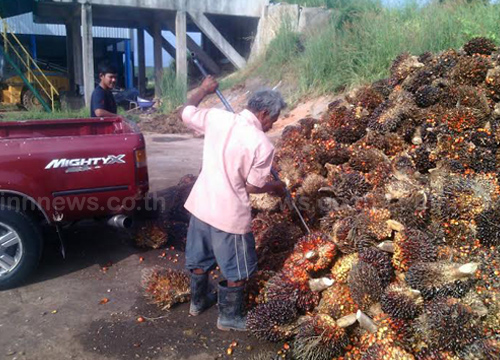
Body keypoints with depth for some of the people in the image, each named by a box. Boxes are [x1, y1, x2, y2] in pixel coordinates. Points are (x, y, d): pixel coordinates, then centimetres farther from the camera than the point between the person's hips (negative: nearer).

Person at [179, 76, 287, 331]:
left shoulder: (216, 117, -7)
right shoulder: (263, 144, -19)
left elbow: (184, 113, 10)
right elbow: (252, 187, -12)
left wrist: (203, 90, 25)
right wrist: (275, 187, 8)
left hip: (201, 204, 7)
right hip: (230, 214, -6)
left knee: (200, 258, 26)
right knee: (237, 270, 16)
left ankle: (198, 301, 47)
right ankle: (229, 317, 32)